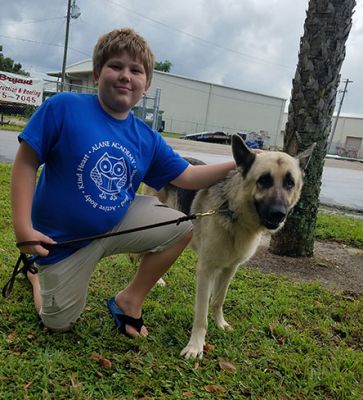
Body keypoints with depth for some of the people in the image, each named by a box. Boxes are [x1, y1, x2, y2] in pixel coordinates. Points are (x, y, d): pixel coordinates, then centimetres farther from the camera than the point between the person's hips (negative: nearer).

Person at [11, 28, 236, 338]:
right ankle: (38, 274, 42)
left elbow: (187, 177, -2)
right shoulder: (63, 107, -18)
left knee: (182, 228, -7)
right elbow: (26, 163, -15)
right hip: (62, 239, -3)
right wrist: (23, 227, -22)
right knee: (59, 324, 9)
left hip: (118, 224, 4)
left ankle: (130, 300, 8)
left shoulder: (147, 139, -6)